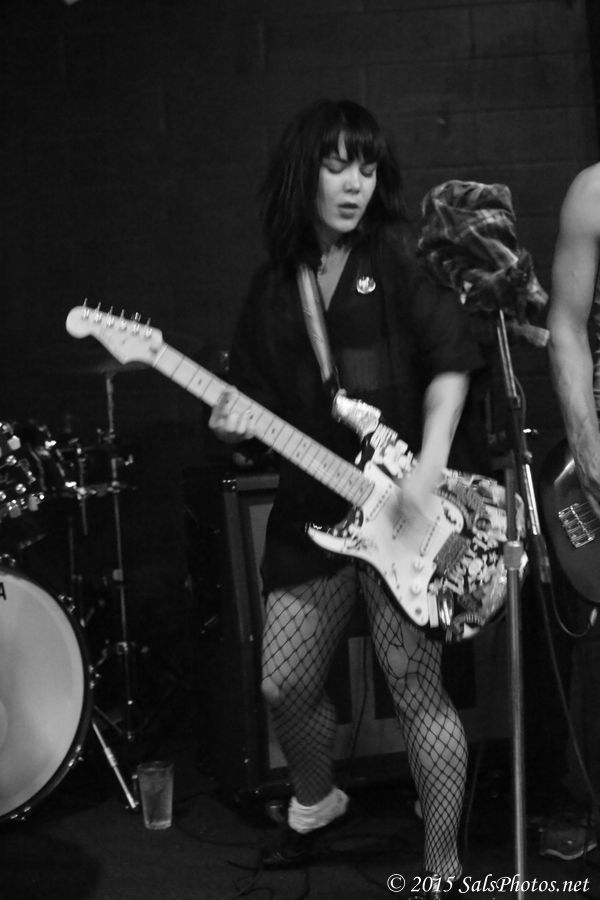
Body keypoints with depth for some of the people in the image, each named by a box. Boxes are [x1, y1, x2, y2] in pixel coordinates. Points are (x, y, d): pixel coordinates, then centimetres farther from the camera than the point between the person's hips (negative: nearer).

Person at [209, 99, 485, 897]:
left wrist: (428, 470, -20)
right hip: (312, 512, 5)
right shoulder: (273, 286, 11)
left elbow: (450, 359, -10)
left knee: (416, 687, -6)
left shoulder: (396, 256, -2)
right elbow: (258, 400, 13)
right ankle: (315, 803, 40)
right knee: (285, 684, 10)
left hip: (401, 510, -5)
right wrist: (235, 423, -10)